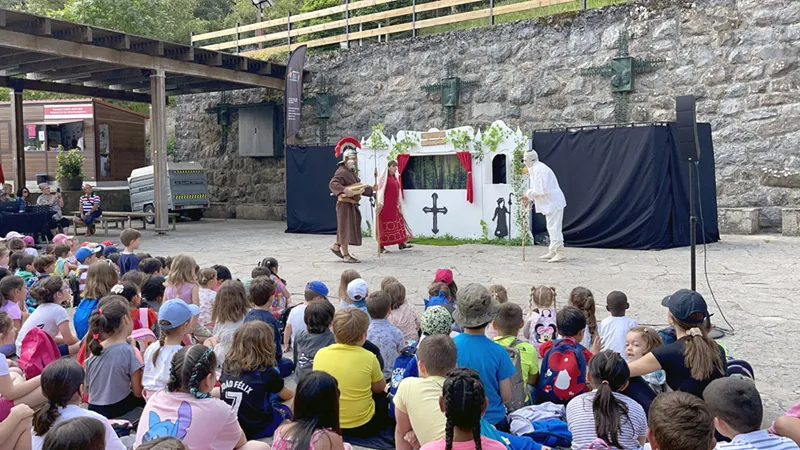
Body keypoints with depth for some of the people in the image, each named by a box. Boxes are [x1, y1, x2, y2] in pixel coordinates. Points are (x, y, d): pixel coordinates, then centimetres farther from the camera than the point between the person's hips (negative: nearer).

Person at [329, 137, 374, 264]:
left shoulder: (352, 172, 16)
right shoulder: (341, 171, -15)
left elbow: (358, 188, 25)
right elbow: (332, 184, -30)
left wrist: (371, 189, 18)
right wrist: (345, 190, -42)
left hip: (352, 204, 10)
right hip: (345, 204, -10)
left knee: (352, 227, 17)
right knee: (346, 228, -4)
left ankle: (336, 246, 30)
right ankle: (346, 255, 2)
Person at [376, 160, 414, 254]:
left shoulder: (395, 178, 15)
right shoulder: (384, 178, -9)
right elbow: (380, 191, -14)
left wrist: (399, 203, 19)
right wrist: (380, 204, -19)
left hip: (394, 205, 8)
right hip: (386, 206, -8)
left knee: (398, 222, 9)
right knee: (384, 225, -4)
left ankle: (401, 243, 16)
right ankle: (381, 247, 1)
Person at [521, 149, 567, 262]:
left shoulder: (539, 170, -18)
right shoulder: (536, 169, 15)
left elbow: (541, 190, -25)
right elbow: (538, 188, 19)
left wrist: (528, 194, -12)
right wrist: (529, 199, 8)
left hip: (553, 203, -11)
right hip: (551, 203, 11)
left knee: (554, 228, -10)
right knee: (552, 228, 14)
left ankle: (559, 253, -10)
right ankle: (552, 252, 21)